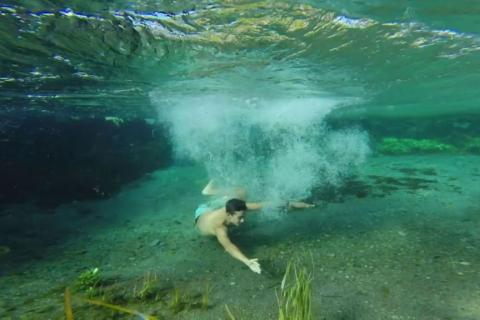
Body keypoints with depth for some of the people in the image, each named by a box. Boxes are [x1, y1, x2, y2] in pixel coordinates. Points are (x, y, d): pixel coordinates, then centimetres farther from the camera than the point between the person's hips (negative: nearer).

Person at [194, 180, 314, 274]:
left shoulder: (236, 209, -41)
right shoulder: (219, 227, -52)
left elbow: (263, 205, -37)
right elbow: (228, 246, -69)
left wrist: (290, 203, -38)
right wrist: (247, 262, -85)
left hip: (215, 209, 3)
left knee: (241, 192, 20)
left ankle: (210, 191, 35)